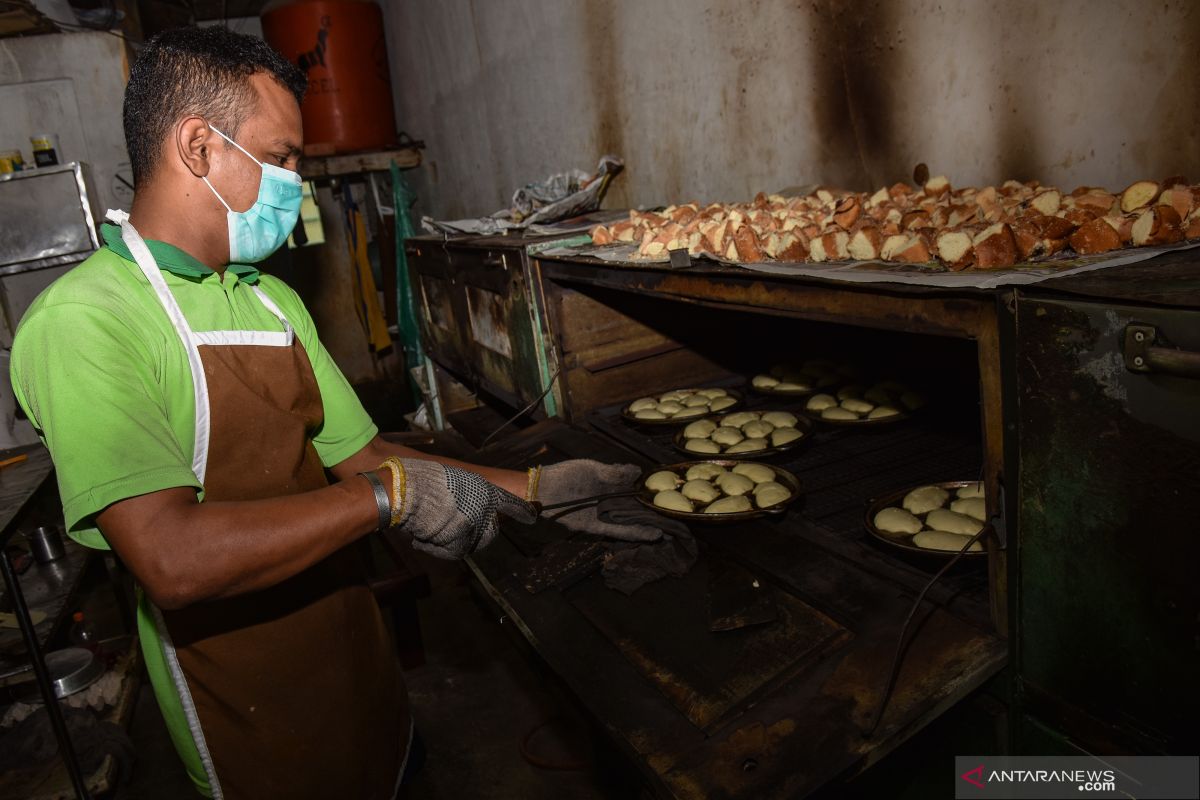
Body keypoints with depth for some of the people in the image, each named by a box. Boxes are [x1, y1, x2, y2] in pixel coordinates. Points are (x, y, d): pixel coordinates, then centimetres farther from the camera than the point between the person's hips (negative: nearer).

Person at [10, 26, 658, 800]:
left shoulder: (275, 302, 4)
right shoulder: (82, 321, -21)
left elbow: (361, 457, 2)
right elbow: (174, 561, -32)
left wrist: (532, 491, -6)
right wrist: (390, 495, -27)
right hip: (245, 710, -6)